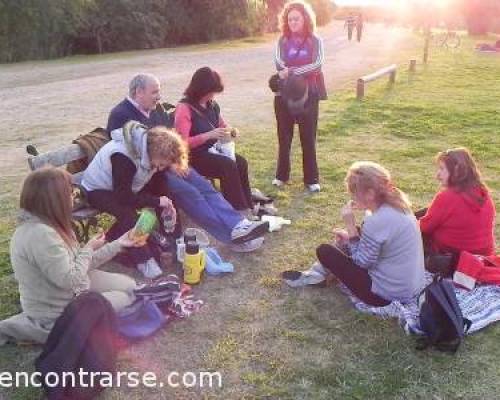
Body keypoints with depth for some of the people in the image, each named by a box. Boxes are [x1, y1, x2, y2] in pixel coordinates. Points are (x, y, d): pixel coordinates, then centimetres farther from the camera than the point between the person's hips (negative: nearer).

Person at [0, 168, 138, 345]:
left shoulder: (48, 225, 1)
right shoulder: (40, 234, -32)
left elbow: (82, 265, 5)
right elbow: (70, 279, -30)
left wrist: (119, 243, 5)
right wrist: (88, 249, -14)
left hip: (72, 293, 10)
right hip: (56, 314, -10)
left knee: (130, 285, 13)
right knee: (126, 299, 1)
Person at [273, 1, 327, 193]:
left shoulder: (315, 40, -1)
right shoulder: (283, 40, 3)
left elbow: (317, 64, -16)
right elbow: (279, 63, -13)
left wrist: (291, 72, -22)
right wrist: (300, 73, -30)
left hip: (307, 94, -2)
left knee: (308, 138, 5)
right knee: (284, 136, 10)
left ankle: (311, 179, 13)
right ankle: (282, 175, 24)